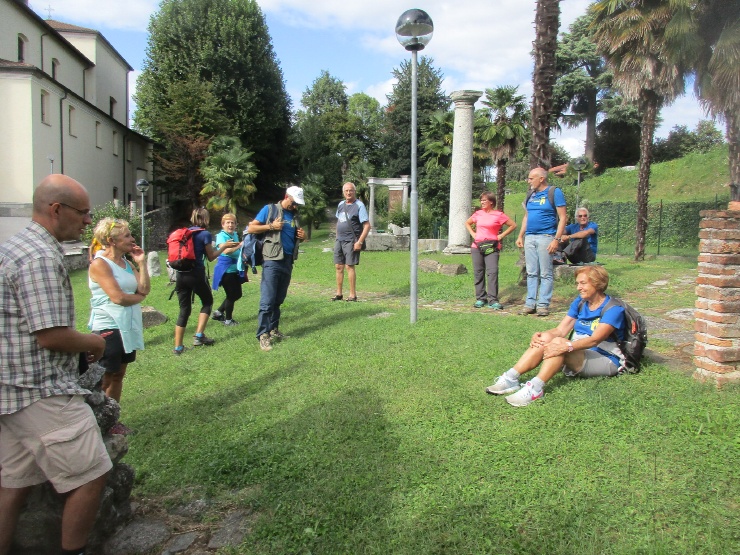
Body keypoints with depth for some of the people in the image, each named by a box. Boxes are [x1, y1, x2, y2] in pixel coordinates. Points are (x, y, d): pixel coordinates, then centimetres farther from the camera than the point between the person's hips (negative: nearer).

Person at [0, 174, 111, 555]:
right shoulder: (42, 257, -20)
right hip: (43, 394, -10)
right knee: (90, 477, 1)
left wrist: (81, 345, 13)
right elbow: (51, 336, -24)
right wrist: (94, 343, -5)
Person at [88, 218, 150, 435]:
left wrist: (141, 262, -5)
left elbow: (144, 289, 1)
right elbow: (118, 297, -21)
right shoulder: (100, 264, -14)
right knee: (104, 380, 1)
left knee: (118, 375, 15)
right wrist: (138, 297, -3)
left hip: (128, 327, 8)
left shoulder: (126, 262, 9)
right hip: (108, 328, -8)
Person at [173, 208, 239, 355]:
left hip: (181, 274, 5)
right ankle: (199, 335, 9)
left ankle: (178, 347, 9)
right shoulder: (205, 234, -6)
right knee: (207, 302, 19)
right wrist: (224, 246, 12)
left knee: (184, 309, 10)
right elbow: (211, 257, 1)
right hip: (196, 274, -5)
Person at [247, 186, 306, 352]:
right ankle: (263, 335, -6)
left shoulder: (294, 215, 16)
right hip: (272, 261, -6)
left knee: (279, 299, 12)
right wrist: (271, 226, -14)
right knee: (267, 300, -9)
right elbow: (251, 228, -3)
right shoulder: (269, 209, -1)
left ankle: (273, 330, 21)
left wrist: (302, 236, 5)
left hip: (288, 261, 6)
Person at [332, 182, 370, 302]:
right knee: (338, 266, 8)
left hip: (351, 241, -7)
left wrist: (360, 242, -18)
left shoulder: (359, 206, -9)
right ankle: (339, 293, 16)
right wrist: (337, 238, 17)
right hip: (339, 240, 7)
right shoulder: (341, 205, 11)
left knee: (349, 266, -8)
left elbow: (367, 225, -13)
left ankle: (353, 295, -1)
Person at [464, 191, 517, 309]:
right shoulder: (478, 214, 10)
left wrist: (501, 235, -3)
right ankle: (480, 298, 16)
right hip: (477, 247, 4)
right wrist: (472, 234, 11)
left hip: (492, 248, -4)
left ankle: (493, 300, -9)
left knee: (492, 272, -13)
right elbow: (467, 223, 27)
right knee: (478, 273, 6)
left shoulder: (498, 215, -1)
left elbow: (513, 225, 2)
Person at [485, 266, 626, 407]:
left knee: (558, 343, -33)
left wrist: (567, 346, -43)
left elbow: (595, 339, -26)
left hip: (607, 361, -6)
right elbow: (560, 330, 1)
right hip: (579, 354, 6)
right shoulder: (580, 302, 10)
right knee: (545, 338, -21)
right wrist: (539, 335, -20)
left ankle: (535, 388, -42)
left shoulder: (613, 309, -11)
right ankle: (511, 378, -29)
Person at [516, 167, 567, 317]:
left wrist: (557, 239, -14)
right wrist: (520, 236, 15)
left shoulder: (554, 193, -3)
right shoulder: (531, 195, 16)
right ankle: (530, 303, 12)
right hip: (529, 238, 6)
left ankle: (543, 304, 3)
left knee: (545, 273, -2)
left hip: (545, 237, -6)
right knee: (531, 273, 7)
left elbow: (562, 218, -7)